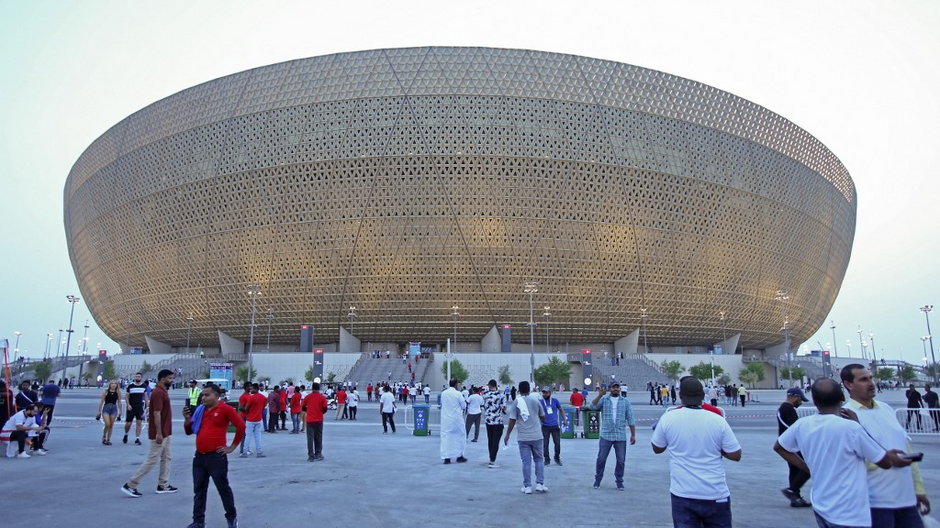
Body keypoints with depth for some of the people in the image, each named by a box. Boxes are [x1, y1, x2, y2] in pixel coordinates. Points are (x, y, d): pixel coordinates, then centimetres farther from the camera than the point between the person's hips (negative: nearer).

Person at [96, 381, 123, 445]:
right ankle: (104, 437, 14)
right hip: (106, 408, -2)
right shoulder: (106, 392, -3)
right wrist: (99, 411, 1)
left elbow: (119, 402, 7)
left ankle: (108, 439, 18)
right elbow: (101, 402, 1)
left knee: (111, 425, 5)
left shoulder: (118, 393, 2)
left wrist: (120, 411, 6)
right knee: (107, 425, -11)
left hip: (114, 409, 2)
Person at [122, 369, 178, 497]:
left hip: (165, 433, 10)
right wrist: (158, 433, -25)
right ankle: (130, 485, 4)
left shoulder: (163, 392, 11)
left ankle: (163, 485, 19)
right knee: (152, 460, -4)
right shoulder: (158, 393, -19)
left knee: (166, 458, 13)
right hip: (160, 434, -10)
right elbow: (156, 413, -24)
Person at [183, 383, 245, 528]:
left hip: (216, 457, -6)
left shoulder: (225, 409, -9)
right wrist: (187, 418, -1)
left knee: (223, 488, 4)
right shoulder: (200, 410, 11)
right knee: (199, 490, 11)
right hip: (199, 456, 6)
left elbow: (241, 426, -14)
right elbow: (189, 431, 18)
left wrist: (232, 447, -9)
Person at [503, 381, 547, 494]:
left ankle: (527, 487, 7)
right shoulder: (535, 401, 2)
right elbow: (542, 416, 11)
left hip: (523, 437, -1)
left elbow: (512, 420, -7)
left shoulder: (516, 402, -4)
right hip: (536, 436, 1)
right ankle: (540, 484, 10)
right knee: (539, 460, 14)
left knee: (526, 461, 5)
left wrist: (507, 435, 1)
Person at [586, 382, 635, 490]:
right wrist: (600, 395, -23)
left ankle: (619, 481, 22)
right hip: (606, 435, -1)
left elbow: (630, 419, 6)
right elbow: (592, 407, -13)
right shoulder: (603, 399, 3)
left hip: (621, 436, 1)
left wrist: (633, 435, 3)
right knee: (601, 459, 5)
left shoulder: (625, 401, 6)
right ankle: (597, 480, 20)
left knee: (621, 460, 6)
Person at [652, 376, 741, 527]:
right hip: (716, 496, 1)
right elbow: (736, 455, -2)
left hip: (683, 495, 0)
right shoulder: (717, 420, -8)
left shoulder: (668, 418, -8)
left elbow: (657, 448, 7)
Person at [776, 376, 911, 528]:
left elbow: (778, 447, 11)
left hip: (820, 508, 5)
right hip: (848, 515, -5)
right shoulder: (851, 428, -21)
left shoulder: (801, 425, -5)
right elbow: (885, 463, -8)